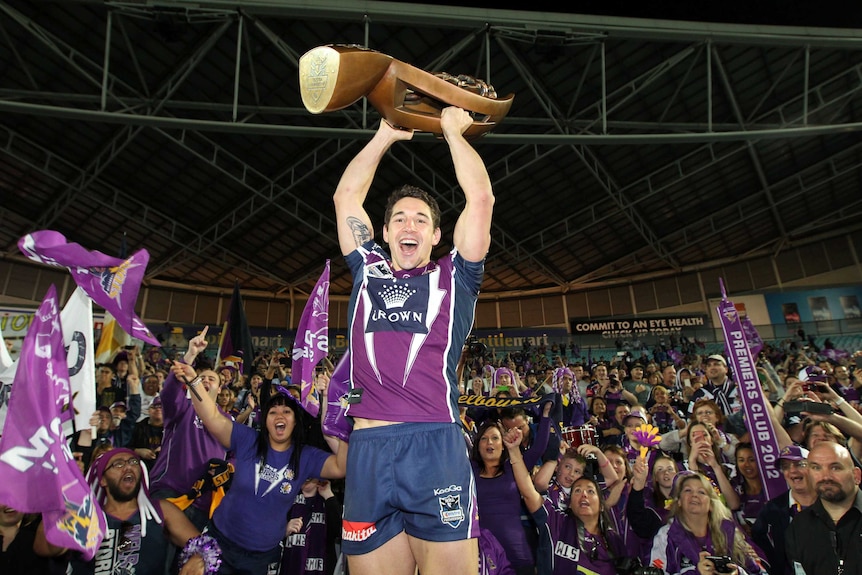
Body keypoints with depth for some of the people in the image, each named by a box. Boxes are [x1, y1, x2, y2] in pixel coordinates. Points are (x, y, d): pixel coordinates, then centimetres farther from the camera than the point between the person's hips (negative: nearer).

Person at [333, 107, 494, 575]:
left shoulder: (453, 277, 11)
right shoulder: (366, 271, 17)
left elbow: (480, 199, 6)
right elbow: (346, 196, 21)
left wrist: (453, 131, 17)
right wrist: (386, 136, 25)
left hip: (437, 447, -2)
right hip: (366, 449, 3)